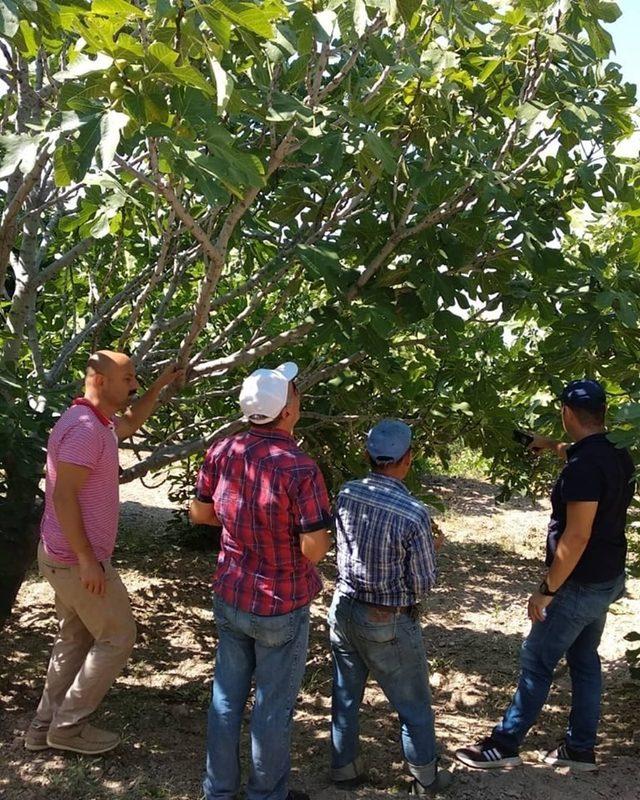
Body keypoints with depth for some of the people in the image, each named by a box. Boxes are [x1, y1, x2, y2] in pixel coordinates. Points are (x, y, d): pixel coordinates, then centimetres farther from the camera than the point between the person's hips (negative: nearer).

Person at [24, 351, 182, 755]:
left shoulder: (98, 423, 10)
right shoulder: (84, 428, -22)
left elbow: (131, 423, 32)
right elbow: (63, 496, -26)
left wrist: (161, 385, 24)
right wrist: (86, 559, -25)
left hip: (66, 557, 10)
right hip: (77, 560, -10)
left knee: (75, 639, 18)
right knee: (117, 638, 2)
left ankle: (46, 726, 26)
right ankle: (68, 724, 11)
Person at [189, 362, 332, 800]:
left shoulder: (222, 452, -8)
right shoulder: (300, 469, -25)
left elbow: (200, 513, 6)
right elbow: (314, 550, -21)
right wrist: (319, 524, -1)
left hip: (230, 599, 5)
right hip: (281, 609, -5)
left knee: (227, 698, 19)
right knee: (273, 707, 13)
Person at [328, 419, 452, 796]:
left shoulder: (347, 494, -9)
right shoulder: (415, 515, -25)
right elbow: (423, 584, -16)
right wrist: (431, 550, 4)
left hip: (344, 609, 5)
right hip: (389, 624, -5)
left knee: (346, 696, 21)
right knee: (415, 706, 16)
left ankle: (345, 769, 37)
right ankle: (426, 780, 33)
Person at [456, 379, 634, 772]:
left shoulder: (583, 468, -26)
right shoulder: (618, 455, 2)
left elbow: (576, 538, -27)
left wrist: (546, 589, -20)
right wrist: (551, 446, 40)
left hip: (581, 584, -9)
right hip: (608, 578, 9)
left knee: (537, 662, 2)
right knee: (585, 660, 18)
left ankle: (505, 745, 13)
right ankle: (581, 748, 28)